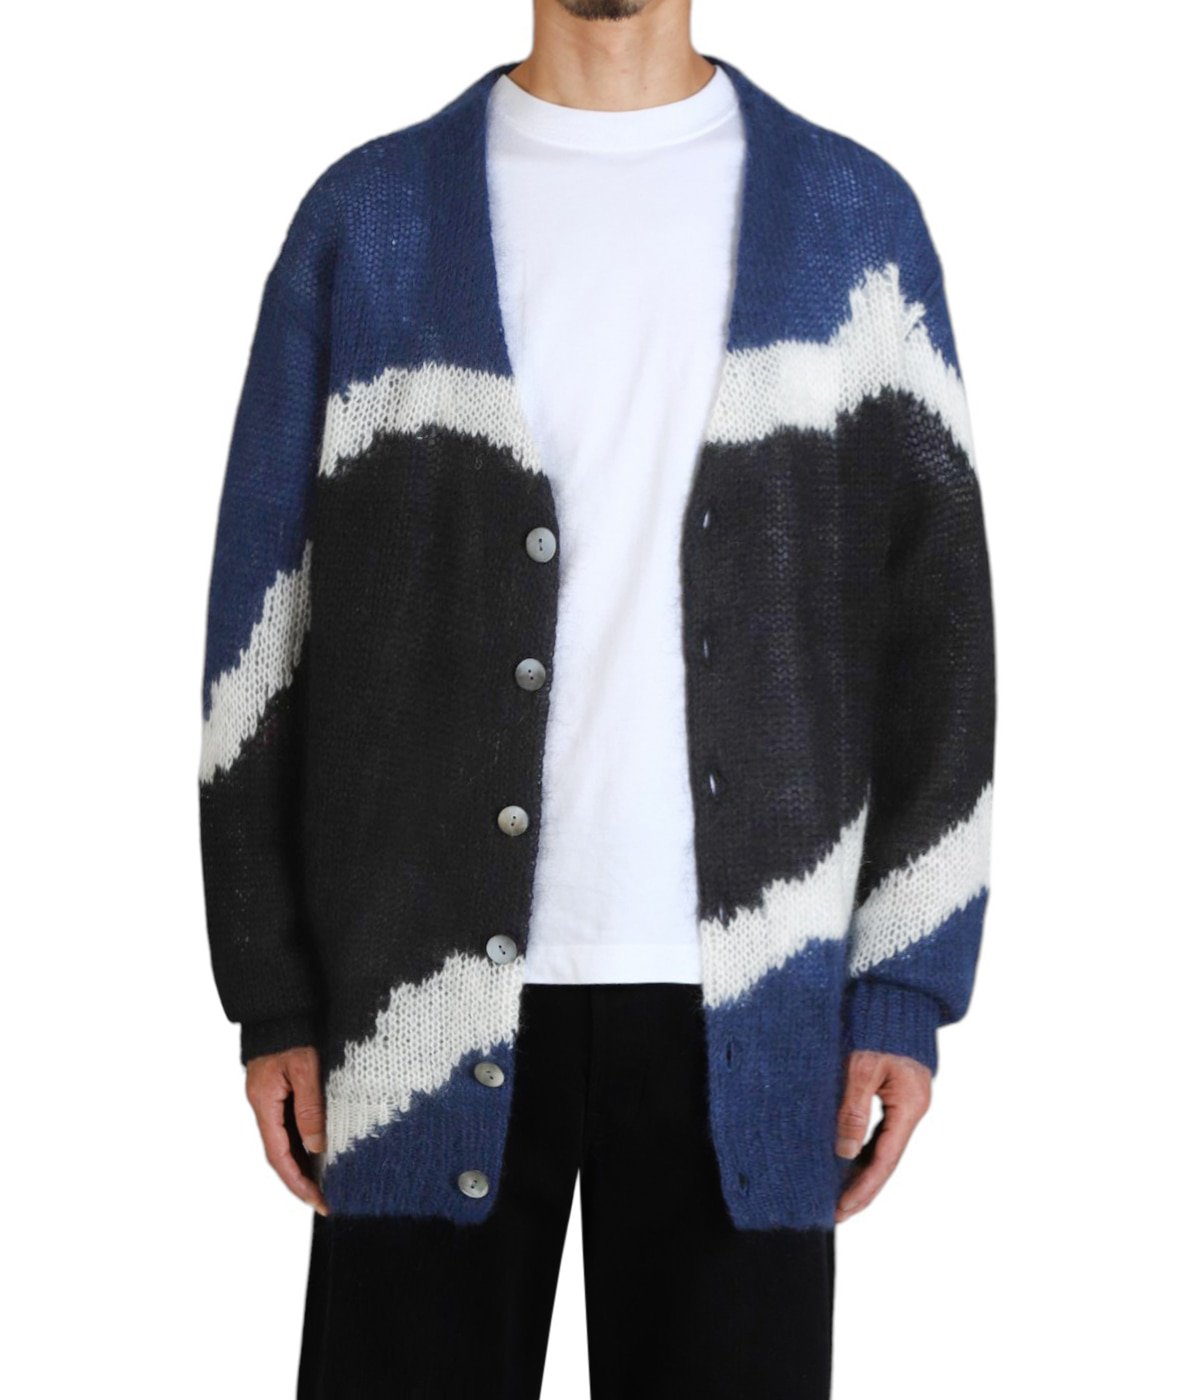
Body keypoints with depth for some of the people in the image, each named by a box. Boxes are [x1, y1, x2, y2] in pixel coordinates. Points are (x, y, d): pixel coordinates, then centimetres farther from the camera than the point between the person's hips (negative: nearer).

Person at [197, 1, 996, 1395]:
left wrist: (908, 986, -2)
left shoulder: (853, 212, 8)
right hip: (438, 982, 0)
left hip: (747, 998, 0)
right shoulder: (367, 213, 7)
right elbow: (265, 611, 6)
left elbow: (933, 615, 5)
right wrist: (271, 996, 3)